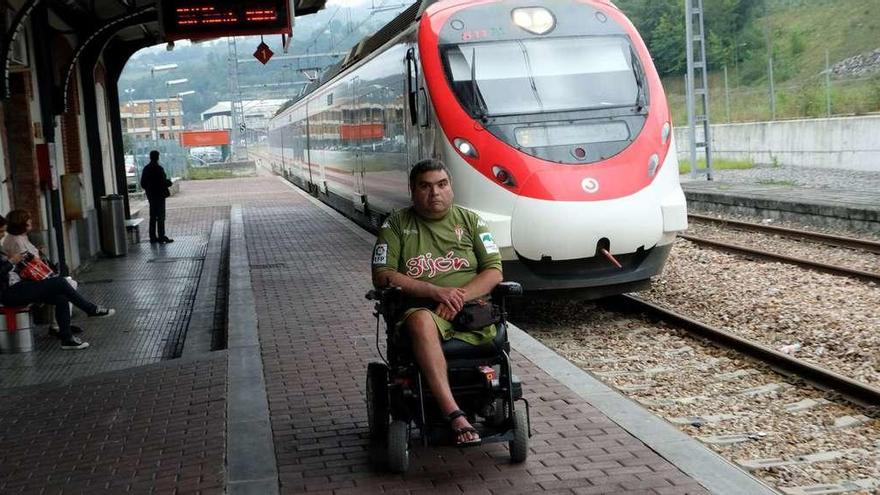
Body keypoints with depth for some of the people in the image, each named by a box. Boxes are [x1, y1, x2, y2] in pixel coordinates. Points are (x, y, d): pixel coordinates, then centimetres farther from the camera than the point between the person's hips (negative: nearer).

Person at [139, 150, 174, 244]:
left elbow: (142, 183, 8)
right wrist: (169, 182, 1)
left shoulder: (146, 169, 5)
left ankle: (153, 237, 15)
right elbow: (163, 182, -19)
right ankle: (161, 237, -2)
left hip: (151, 196, 7)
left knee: (153, 217, 12)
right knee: (160, 217, -2)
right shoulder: (159, 169, -16)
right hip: (159, 195, -7)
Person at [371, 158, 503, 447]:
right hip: (423, 308, -2)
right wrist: (435, 291, -12)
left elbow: (494, 271, 8)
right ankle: (455, 416, -47)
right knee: (420, 320, -39)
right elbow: (382, 275, 0)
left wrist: (459, 295, -12)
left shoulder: (469, 220, 16)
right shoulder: (397, 225, 12)